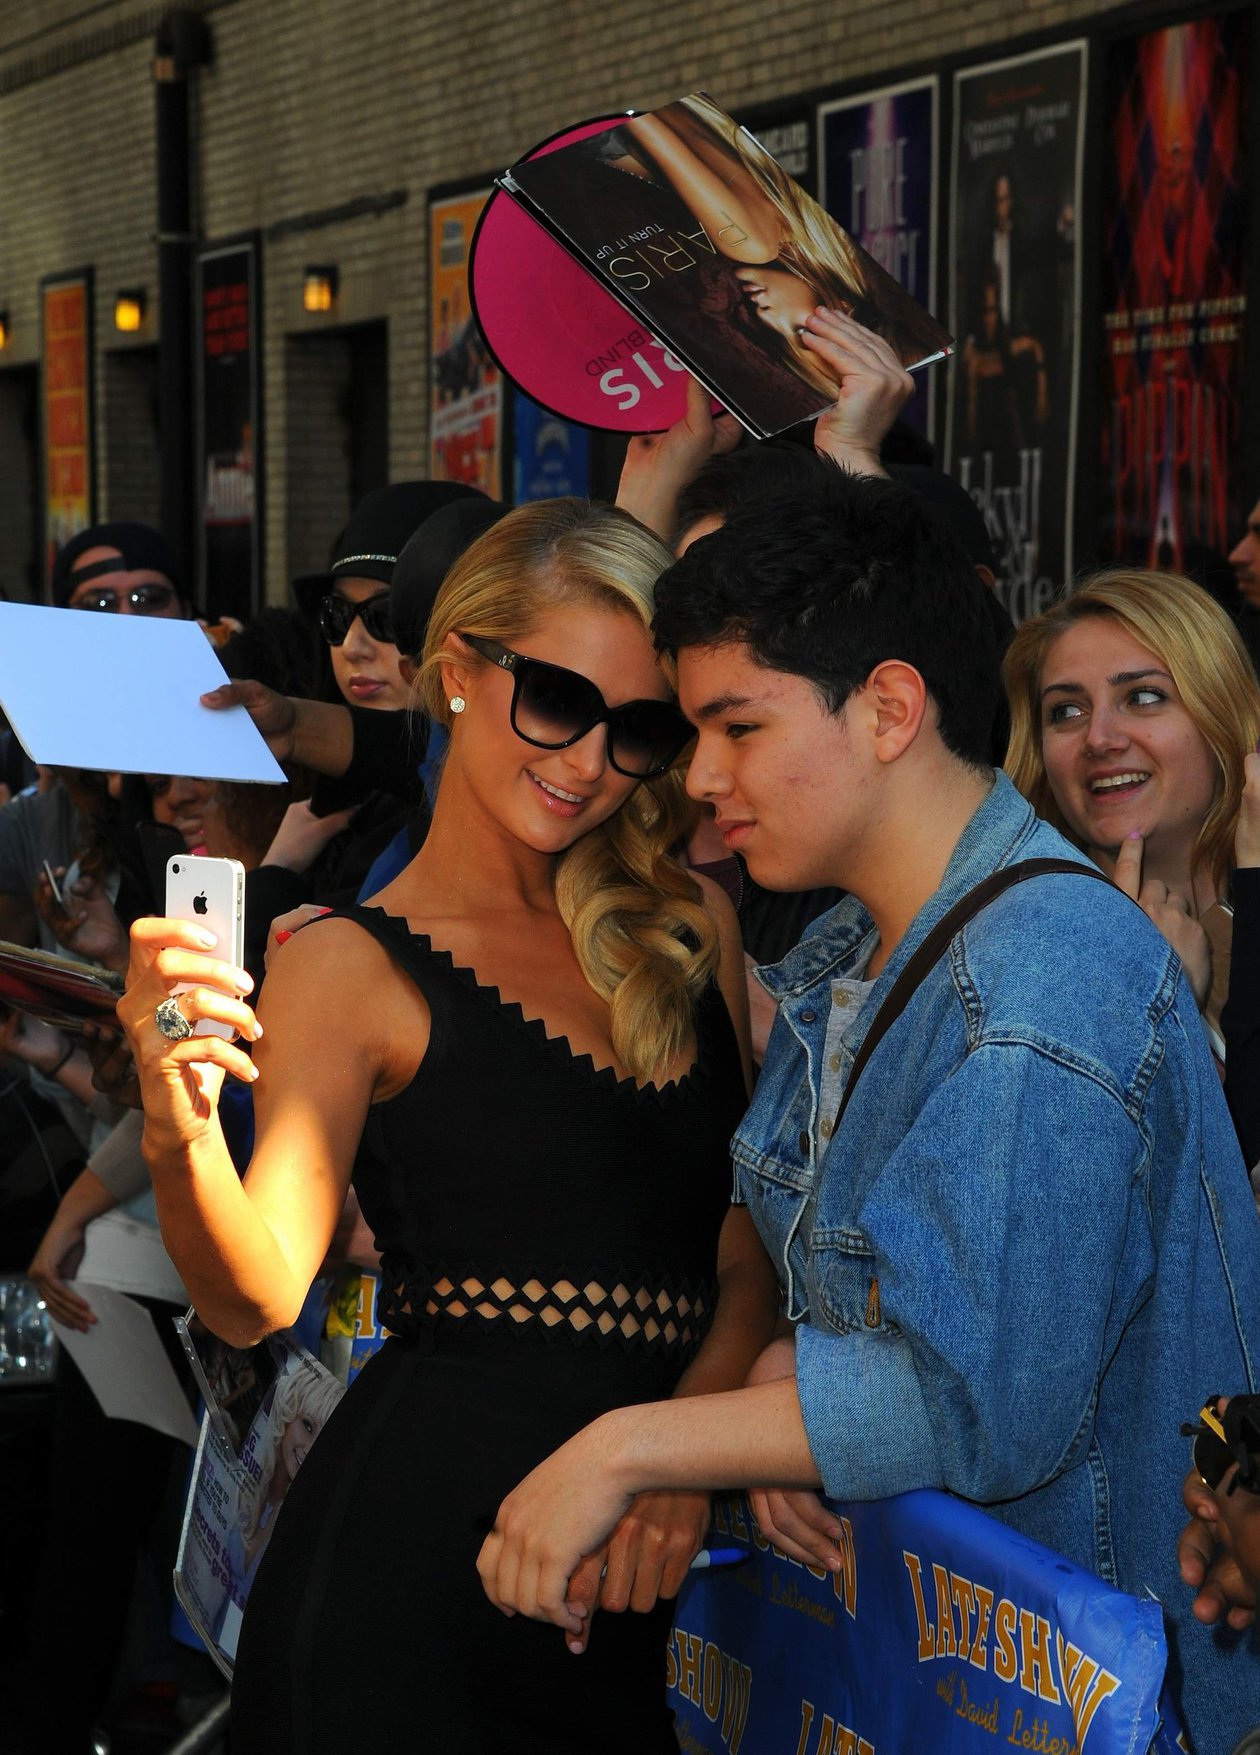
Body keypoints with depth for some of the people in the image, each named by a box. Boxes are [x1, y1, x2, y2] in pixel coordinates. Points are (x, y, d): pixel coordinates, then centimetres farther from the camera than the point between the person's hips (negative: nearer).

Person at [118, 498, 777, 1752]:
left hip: (646, 1563, 5)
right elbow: (257, 1301, -12)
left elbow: (751, 1243, 10)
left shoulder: (691, 926, 11)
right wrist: (180, 1133, -31)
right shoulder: (353, 966, -3)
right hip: (424, 1540, -5)